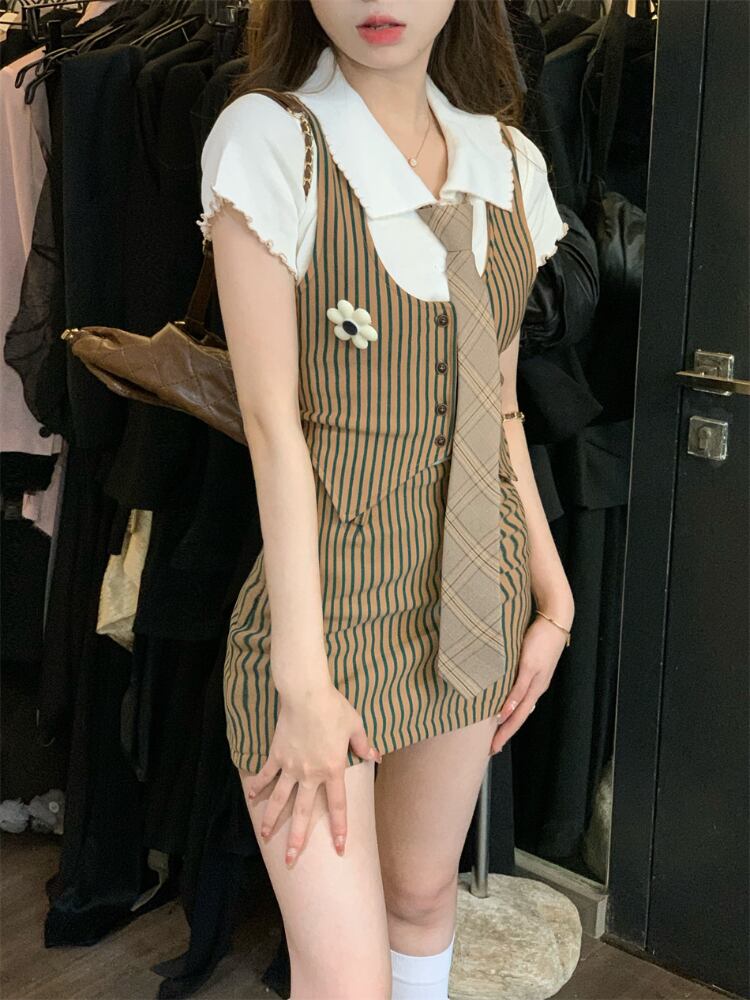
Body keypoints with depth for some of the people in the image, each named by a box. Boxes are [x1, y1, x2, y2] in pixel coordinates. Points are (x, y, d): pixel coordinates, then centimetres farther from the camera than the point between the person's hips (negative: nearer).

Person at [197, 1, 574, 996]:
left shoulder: (509, 163, 4)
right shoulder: (268, 140, -11)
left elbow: (498, 409, 10)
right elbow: (272, 417, -15)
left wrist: (554, 595, 9)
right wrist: (303, 681, -17)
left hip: (475, 594, 5)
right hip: (327, 601, -5)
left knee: (425, 887, 19)